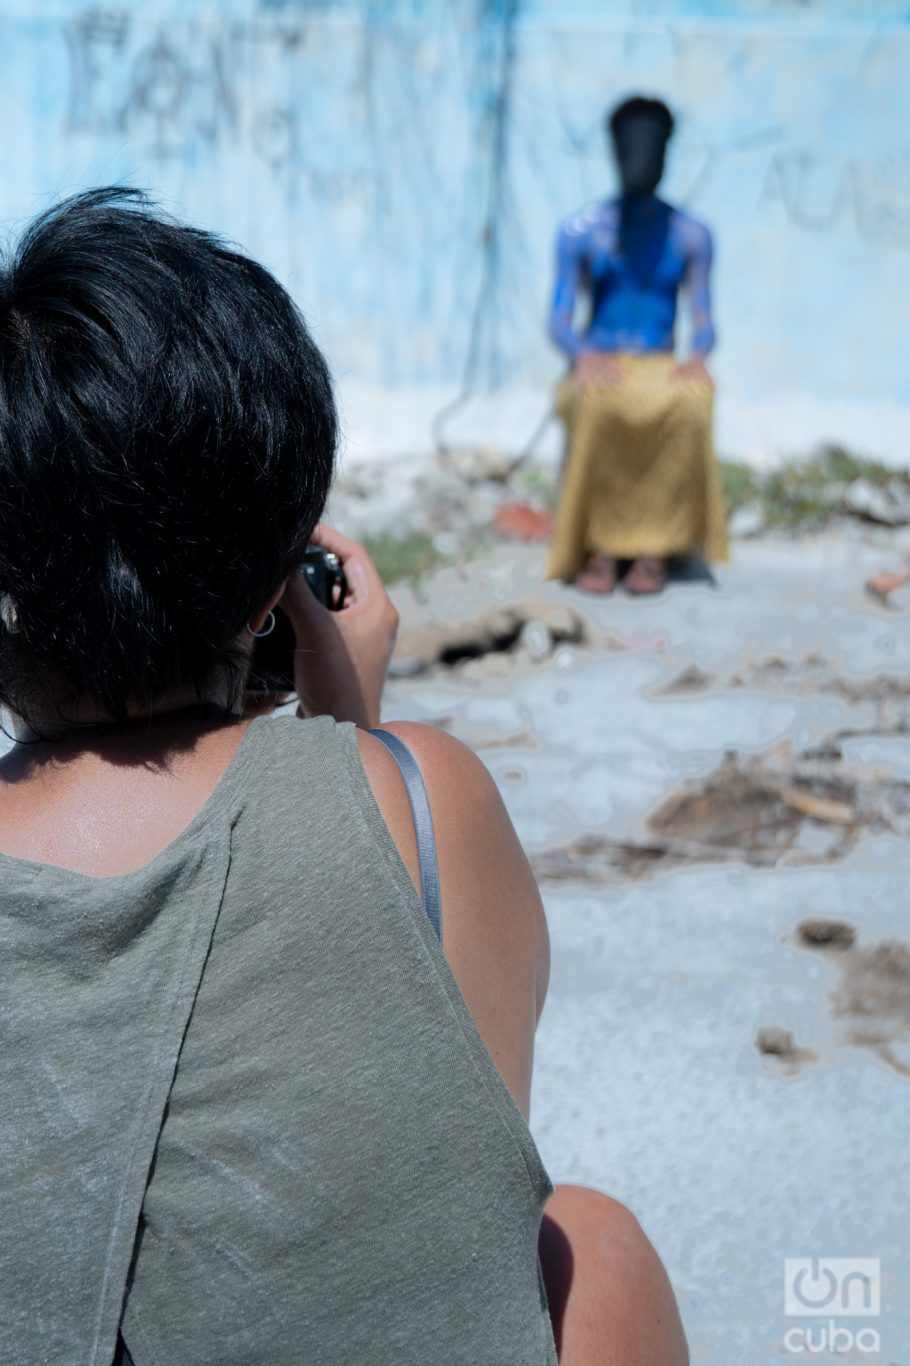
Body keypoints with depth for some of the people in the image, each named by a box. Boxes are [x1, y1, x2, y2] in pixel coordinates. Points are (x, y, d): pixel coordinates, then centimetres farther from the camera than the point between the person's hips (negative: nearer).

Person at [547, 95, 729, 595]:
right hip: (598, 368, -1)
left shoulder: (690, 235, 10)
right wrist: (583, 354, -22)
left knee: (691, 399, -37)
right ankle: (599, 545, -28)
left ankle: (655, 548, -30)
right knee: (598, 404, -39)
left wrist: (698, 354, -17)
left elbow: (703, 320, 7)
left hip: (660, 368, 1)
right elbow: (558, 320, 1)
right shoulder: (580, 231, 6)